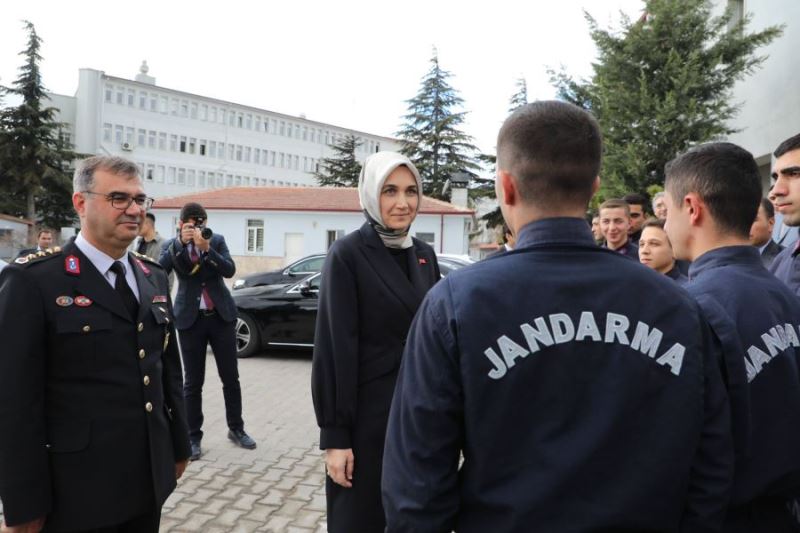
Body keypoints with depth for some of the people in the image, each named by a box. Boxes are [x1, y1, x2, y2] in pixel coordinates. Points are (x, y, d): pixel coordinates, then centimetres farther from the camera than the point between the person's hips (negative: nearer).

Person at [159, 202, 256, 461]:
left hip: (221, 316, 1)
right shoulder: (171, 246, 0)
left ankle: (236, 429, 24)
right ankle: (193, 437, 16)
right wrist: (180, 242, -26)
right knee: (193, 382, 5)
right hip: (190, 319, -1)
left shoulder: (217, 240, 2)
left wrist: (206, 248, -23)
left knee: (230, 377, 9)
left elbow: (230, 270, -12)